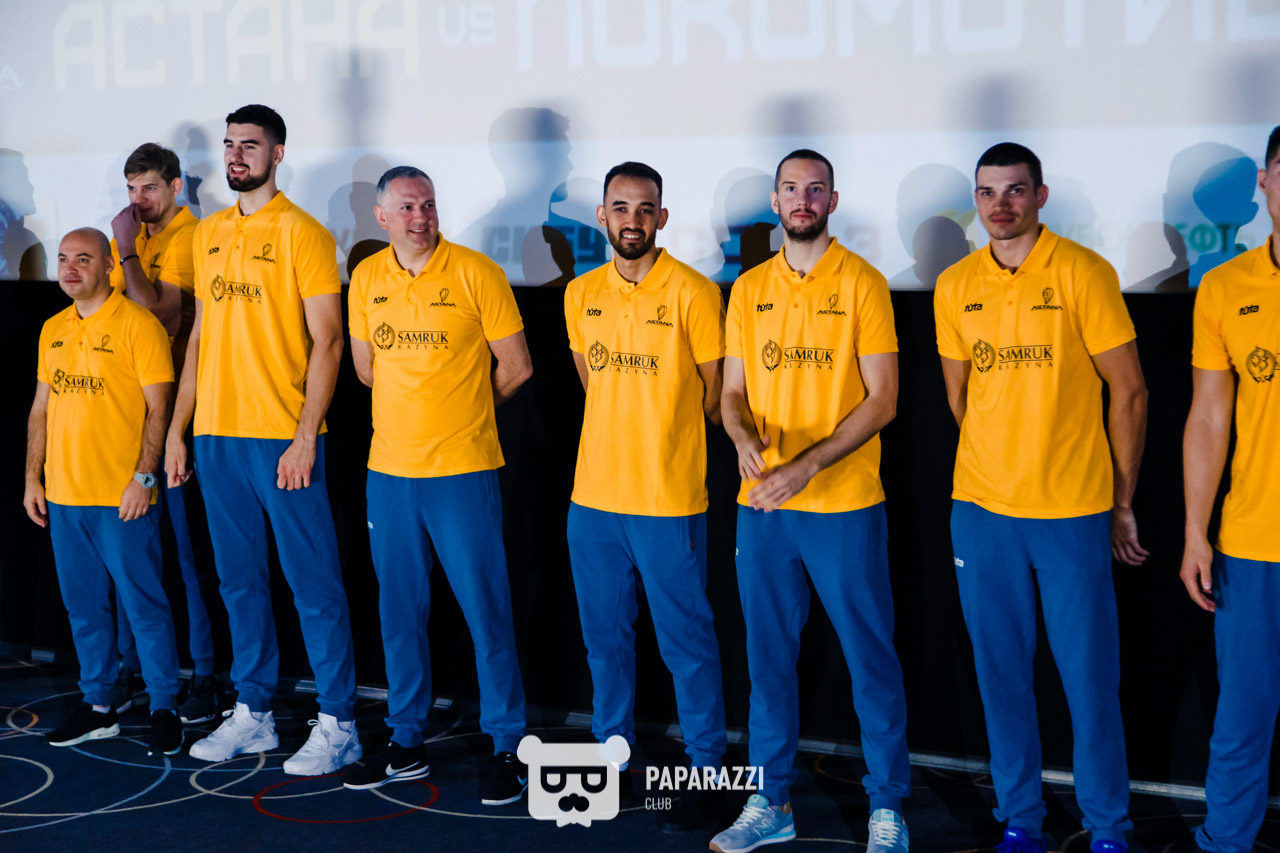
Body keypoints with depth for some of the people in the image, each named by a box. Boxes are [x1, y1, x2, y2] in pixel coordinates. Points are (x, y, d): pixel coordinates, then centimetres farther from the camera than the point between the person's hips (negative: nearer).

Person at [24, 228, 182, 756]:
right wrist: (32, 479, 12)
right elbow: (42, 409, 18)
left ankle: (164, 709, 6)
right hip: (63, 495, 7)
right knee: (83, 606, 13)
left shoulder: (136, 324, -6)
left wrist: (143, 478, -16)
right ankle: (97, 706, 23)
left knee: (144, 604, -2)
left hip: (121, 496, -6)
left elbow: (158, 407, -10)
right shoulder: (53, 330, 13)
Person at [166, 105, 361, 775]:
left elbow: (327, 341, -9)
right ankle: (253, 714, 24)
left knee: (313, 584, -2)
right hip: (216, 435, 7)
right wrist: (177, 428, 13)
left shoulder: (302, 233, -6)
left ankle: (336, 725, 6)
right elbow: (201, 335, 18)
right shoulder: (209, 233, 14)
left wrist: (306, 436, -16)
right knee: (239, 581, 13)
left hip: (284, 437, -6)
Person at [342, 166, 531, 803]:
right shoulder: (366, 278, 7)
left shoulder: (475, 273, -7)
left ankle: (507, 747, 10)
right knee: (399, 611, 12)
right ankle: (406, 743, 25)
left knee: (486, 610, -1)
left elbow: (516, 367, -2)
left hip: (462, 470, -4)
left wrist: (460, 413, 9)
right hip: (389, 469, 5)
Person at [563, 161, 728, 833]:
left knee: (687, 641, 3)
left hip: (669, 500, -5)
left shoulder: (693, 293, -9)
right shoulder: (581, 294, 7)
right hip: (593, 494, 5)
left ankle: (706, 771, 14)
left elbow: (716, 394, -1)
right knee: (604, 635, 15)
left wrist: (666, 438, 7)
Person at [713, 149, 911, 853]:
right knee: (768, 657, 11)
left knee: (870, 658, 3)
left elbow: (882, 400, -8)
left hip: (845, 506, -4)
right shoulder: (749, 289, 9)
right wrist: (744, 437, -13)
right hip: (761, 504, 4)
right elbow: (733, 392, 11)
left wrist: (807, 465, -18)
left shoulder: (861, 283, -4)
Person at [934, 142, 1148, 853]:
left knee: (1089, 677, 2)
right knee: (1001, 674, 9)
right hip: (981, 508, 3)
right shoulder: (954, 286, 5)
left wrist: (1123, 502, 1)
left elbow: (1129, 392, -2)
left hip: (1073, 510, -3)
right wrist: (998, 464, 13)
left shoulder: (1083, 273, -6)